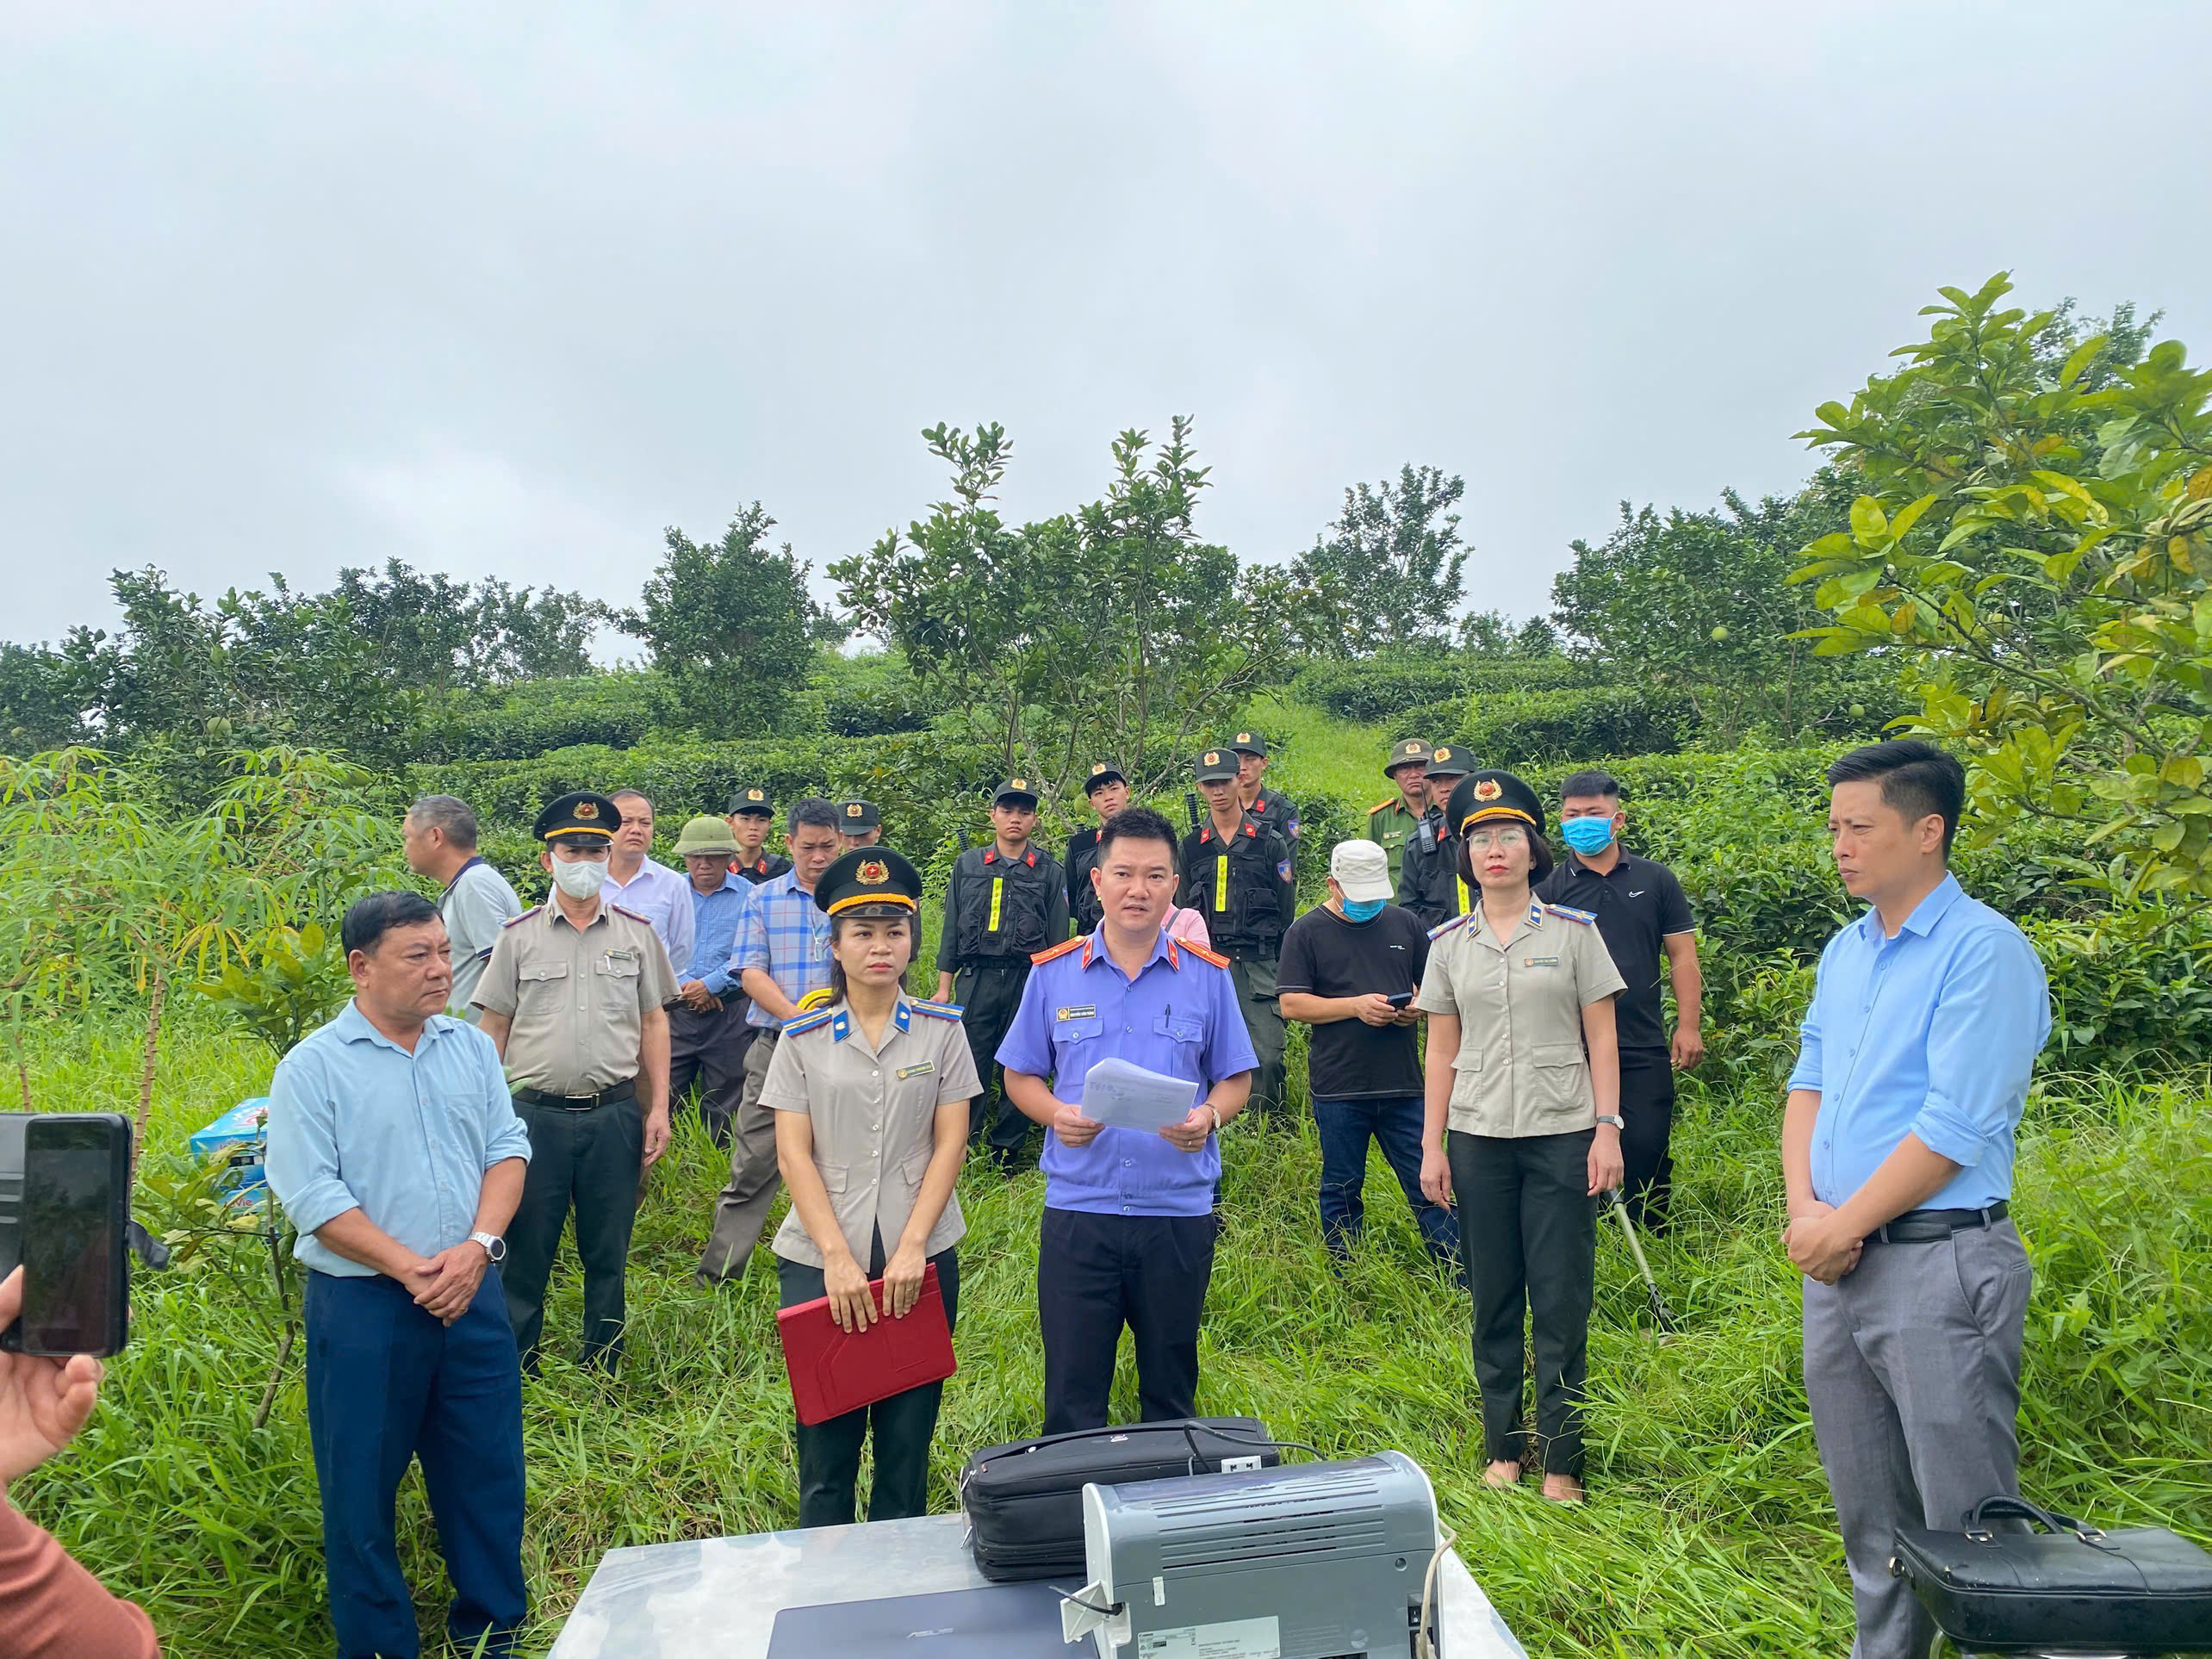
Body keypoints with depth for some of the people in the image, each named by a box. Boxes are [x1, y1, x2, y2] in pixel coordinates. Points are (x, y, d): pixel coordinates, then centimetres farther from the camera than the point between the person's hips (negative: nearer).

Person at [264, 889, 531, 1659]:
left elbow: (508, 1148, 2)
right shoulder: (313, 1068, -8)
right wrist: (412, 1270, -17)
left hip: (474, 1295, 4)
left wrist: (479, 1246, -13)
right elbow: (313, 1195, -13)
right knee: (363, 1484, 10)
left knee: (488, 1470, 13)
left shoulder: (472, 1047, 5)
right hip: (362, 1306, -3)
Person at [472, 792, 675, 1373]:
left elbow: (653, 1023, 9)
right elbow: (494, 1028, 6)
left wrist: (658, 1108, 4)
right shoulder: (518, 935, 4)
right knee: (526, 1250, 7)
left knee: (608, 1254, 10)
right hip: (537, 1114, -1)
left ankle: (602, 1371, 24)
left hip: (615, 1114, 1)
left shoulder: (637, 933, 6)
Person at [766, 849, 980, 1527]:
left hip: (921, 1256, 0)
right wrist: (837, 1257, -11)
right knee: (825, 1442, 6)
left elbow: (950, 1142, 0)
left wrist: (912, 1248, -10)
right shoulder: (802, 1038, 2)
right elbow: (793, 1153, -2)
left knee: (907, 1440, 8)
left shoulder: (941, 1029, 3)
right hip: (819, 1260, 0)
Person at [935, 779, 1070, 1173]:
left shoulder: (1049, 872, 8)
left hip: (1030, 981, 0)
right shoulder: (967, 865, 11)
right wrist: (944, 987, 6)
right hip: (976, 979, 0)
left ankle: (1005, 1156, 16)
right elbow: (951, 929, 11)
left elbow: (1058, 937, 7)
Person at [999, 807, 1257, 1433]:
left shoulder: (1207, 976, 1)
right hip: (1077, 1210, 0)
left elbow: (1235, 1078, 6)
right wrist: (1056, 1113, -13)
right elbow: (1021, 1076, 7)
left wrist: (1208, 1116, -15)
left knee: (1171, 1391, 16)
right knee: (1072, 1393, 6)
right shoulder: (1053, 973, 1)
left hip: (1179, 1211, 1)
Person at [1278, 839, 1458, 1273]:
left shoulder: (1404, 924, 11)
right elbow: (1291, 1004, -6)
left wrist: (1418, 1006, -4)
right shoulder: (1306, 932, 0)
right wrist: (1356, 1006, -16)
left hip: (1403, 1084, 2)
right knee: (1341, 1191, 9)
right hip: (1338, 1088, -2)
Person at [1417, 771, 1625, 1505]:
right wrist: (1432, 1145, 6)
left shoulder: (1573, 932, 1)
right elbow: (1442, 1051, 8)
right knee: (1493, 1301, 9)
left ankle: (1560, 1462, 14)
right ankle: (1502, 1451, 22)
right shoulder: (1448, 943, 6)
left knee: (1561, 1304, 1)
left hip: (1562, 1137, -2)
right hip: (1478, 1140, 2)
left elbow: (1601, 1039, 2)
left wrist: (1607, 1129, -5)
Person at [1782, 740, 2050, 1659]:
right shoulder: (1845, 949, 11)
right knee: (1869, 1517, 19)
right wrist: (1804, 1210, -3)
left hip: (1940, 1265, -7)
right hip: (1838, 1264, 8)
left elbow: (1956, 1128, -18)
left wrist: (1844, 1225, -12)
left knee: (1965, 1525, 3)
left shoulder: (1986, 952, -13)